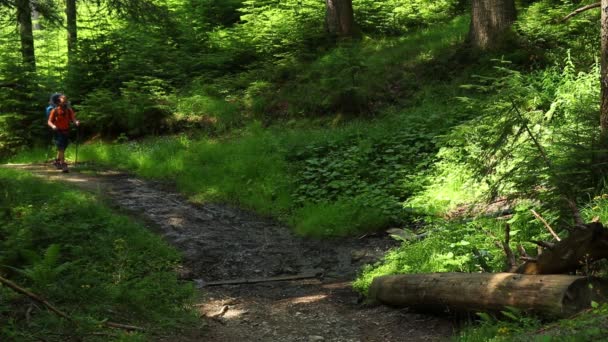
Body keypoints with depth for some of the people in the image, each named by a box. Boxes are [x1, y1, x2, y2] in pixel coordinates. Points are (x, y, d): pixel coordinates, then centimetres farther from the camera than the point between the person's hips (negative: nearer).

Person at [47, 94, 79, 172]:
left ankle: (57, 161, 38)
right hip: (58, 132, -5)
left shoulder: (69, 110, 1)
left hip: (66, 132, 5)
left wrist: (76, 122, -31)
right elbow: (49, 122, -11)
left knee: (62, 149, 18)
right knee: (61, 149, -14)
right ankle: (63, 164, -15)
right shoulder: (54, 110, -10)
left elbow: (73, 118, -8)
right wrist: (53, 126, -32)